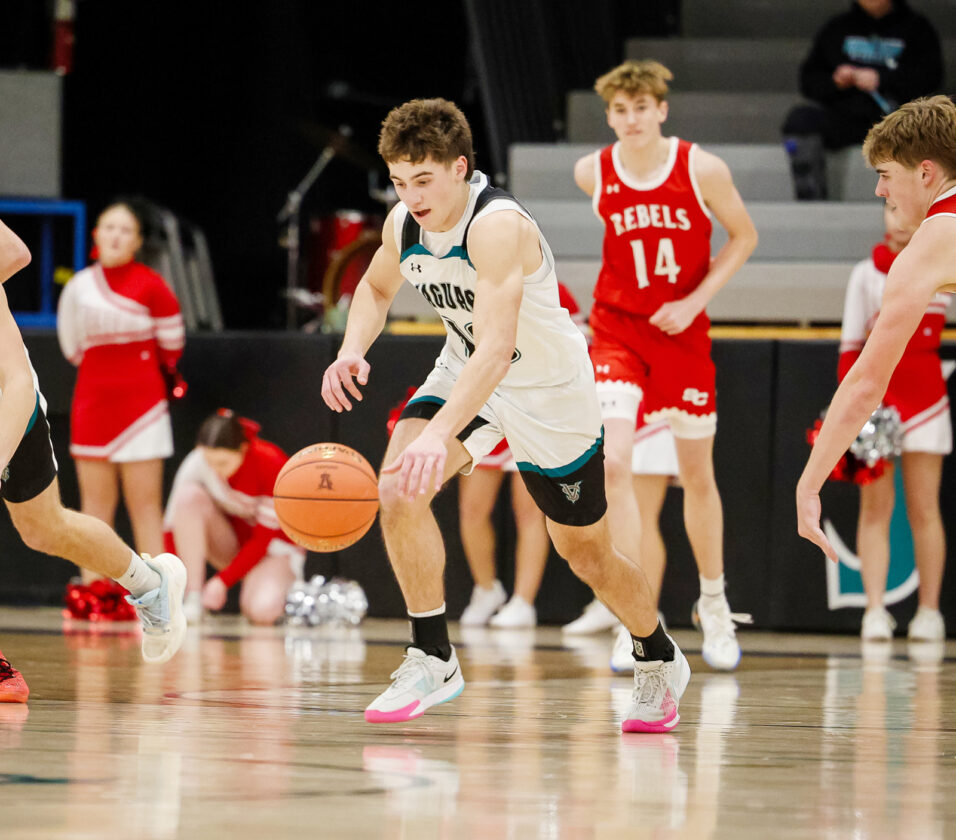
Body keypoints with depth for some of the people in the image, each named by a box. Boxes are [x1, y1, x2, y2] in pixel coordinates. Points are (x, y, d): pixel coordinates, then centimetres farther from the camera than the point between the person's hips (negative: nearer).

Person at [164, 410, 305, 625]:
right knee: (189, 495, -27)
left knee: (262, 610, -36)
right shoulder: (197, 463, -18)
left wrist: (222, 581, -26)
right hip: (229, 540, 4)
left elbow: (264, 538, -21)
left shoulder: (272, 464, -25)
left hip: (275, 544, -4)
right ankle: (192, 598, -25)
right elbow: (173, 522, -16)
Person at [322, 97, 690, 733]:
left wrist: (438, 435, -58)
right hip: (466, 372, 6)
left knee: (586, 551, 10)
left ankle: (659, 661, 38)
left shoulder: (497, 226, -35)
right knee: (399, 489, -21)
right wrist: (353, 350, -11)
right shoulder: (403, 224, -12)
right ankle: (433, 658, -11)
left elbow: (496, 347, -46)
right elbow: (377, 287, 12)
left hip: (550, 389, -6)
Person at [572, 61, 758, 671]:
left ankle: (713, 604, 31)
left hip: (684, 332, 0)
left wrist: (693, 302, -11)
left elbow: (744, 236, -1)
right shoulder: (593, 173, -7)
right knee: (613, 463, -19)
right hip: (618, 329, 0)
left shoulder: (702, 169, -13)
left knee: (697, 474, 11)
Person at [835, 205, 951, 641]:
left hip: (925, 391, 0)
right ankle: (875, 610, -5)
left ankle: (929, 610, 4)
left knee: (923, 508, 0)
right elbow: (850, 345, 6)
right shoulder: (866, 273, 6)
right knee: (875, 507, -4)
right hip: (875, 391, 0)